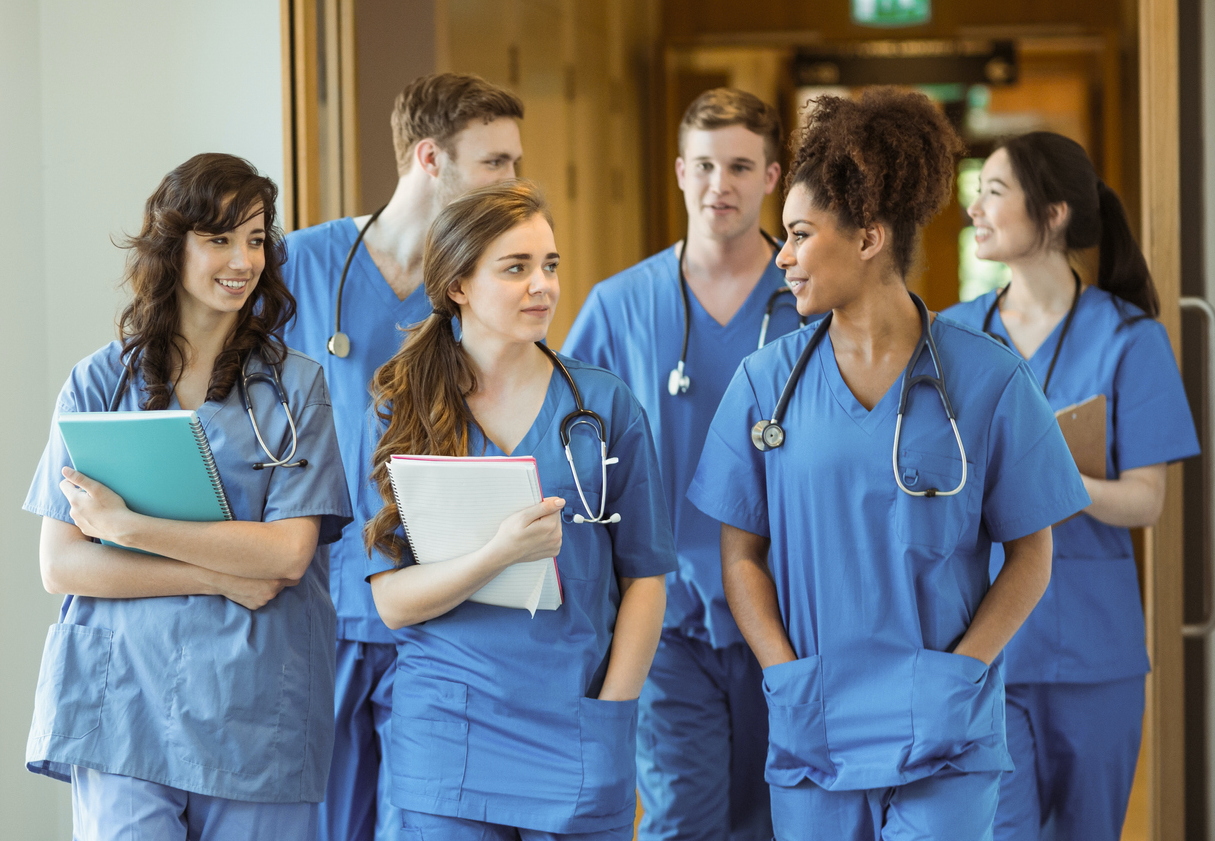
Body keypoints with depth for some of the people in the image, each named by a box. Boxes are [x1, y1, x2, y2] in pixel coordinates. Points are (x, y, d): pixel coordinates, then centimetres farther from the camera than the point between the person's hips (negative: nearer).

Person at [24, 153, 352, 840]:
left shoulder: (296, 386, 6)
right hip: (123, 706, 0)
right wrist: (223, 577, -9)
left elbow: (288, 552, -6)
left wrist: (127, 526, -11)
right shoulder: (99, 384, 8)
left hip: (256, 713, 0)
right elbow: (61, 564, 1)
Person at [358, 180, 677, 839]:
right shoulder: (402, 413, 3)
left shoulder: (605, 406, 4)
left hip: (577, 735, 0)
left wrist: (609, 712, -5)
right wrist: (501, 553, -20)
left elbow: (644, 576, 5)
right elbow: (393, 601, -4)